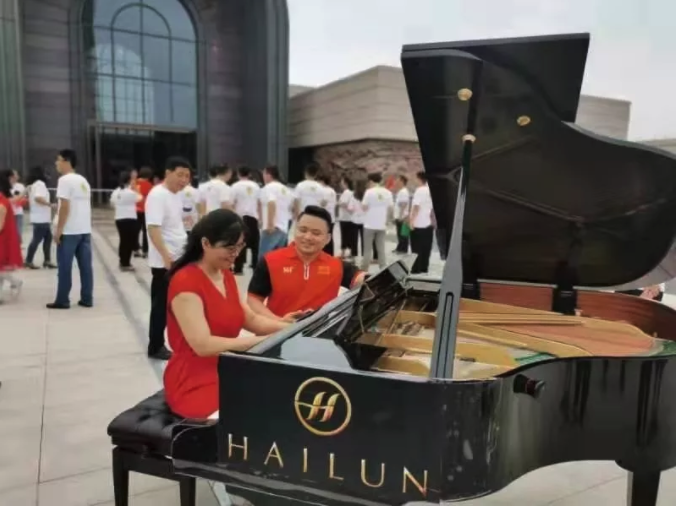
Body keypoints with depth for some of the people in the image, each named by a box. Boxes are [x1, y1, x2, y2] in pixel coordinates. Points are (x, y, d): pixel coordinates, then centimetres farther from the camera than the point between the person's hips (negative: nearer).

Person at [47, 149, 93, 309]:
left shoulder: (65, 180, -9)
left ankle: (62, 300, 6)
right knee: (86, 266, 7)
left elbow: (65, 206, -16)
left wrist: (58, 229, -12)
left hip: (69, 231, -7)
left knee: (65, 267, 1)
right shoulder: (83, 181, 15)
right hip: (85, 230, 7)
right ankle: (87, 299, 11)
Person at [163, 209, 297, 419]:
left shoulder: (226, 276, 8)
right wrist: (266, 341, -30)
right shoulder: (185, 283, -19)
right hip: (195, 385, -8)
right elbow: (203, 345, -26)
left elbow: (251, 319, 10)